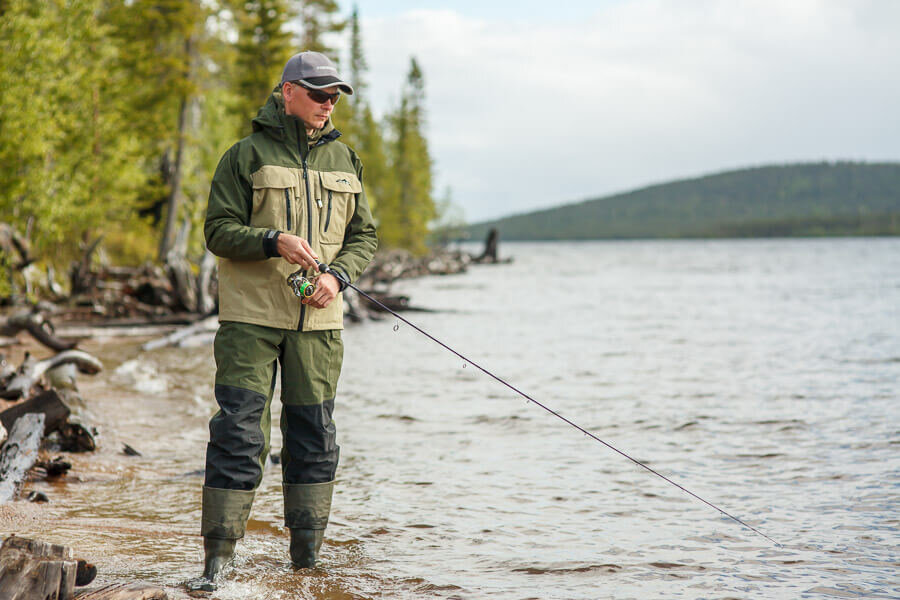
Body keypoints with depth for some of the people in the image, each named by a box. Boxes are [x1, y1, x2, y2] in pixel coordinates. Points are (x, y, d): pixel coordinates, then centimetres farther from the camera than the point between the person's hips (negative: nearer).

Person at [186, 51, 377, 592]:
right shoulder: (247, 156, 0)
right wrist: (275, 241, -21)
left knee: (314, 433, 6)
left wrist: (338, 276, -4)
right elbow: (219, 231, -5)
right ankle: (217, 557, -2)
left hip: (318, 319, 4)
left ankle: (309, 553, 17)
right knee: (239, 431, -7)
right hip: (251, 316, -4)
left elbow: (364, 236, 15)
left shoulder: (344, 160, 13)